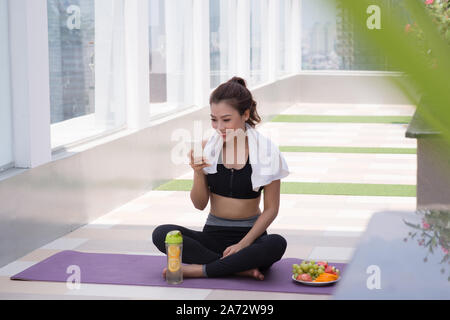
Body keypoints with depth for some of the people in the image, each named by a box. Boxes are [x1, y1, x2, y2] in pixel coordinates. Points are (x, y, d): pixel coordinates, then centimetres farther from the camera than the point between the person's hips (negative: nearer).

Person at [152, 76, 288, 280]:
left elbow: (271, 208, -5)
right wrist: (199, 173, -16)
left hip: (250, 234, -2)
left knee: (277, 244, -35)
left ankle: (200, 269, -23)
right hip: (213, 234, 2)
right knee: (161, 234, -23)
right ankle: (241, 269, -24)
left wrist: (243, 244, -16)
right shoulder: (206, 149, -1)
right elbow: (200, 204, 3)